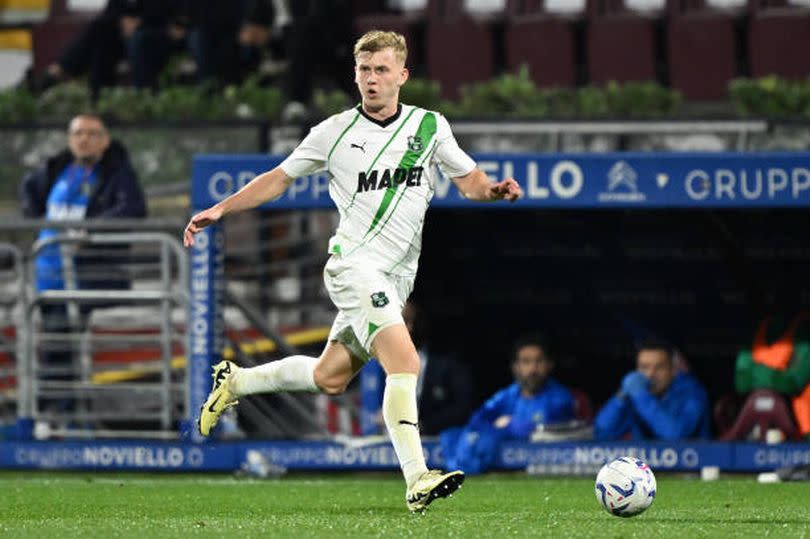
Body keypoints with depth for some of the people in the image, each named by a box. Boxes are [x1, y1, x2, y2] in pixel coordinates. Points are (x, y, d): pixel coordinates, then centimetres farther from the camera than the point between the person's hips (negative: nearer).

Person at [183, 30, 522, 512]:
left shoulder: (430, 126, 6)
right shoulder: (335, 132, 0)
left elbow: (469, 180, 11)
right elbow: (280, 178, 10)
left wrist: (494, 190, -12)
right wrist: (220, 210, 3)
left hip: (396, 278, 5)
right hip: (355, 261, -5)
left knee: (330, 378, 13)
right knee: (405, 362, -23)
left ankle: (235, 382, 36)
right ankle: (417, 481, -29)